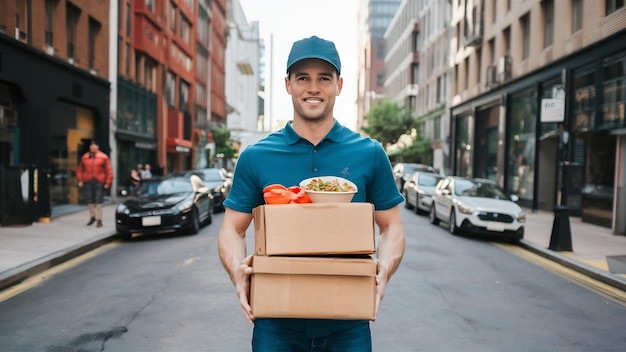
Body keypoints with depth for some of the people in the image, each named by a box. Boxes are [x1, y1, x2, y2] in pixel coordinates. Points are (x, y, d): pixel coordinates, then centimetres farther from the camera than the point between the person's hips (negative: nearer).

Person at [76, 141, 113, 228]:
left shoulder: (103, 157, 1)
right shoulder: (84, 157, 9)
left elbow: (109, 171, -2)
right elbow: (80, 170, 14)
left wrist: (108, 183, -7)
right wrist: (80, 180, 4)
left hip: (99, 182, -3)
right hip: (88, 182, 3)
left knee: (99, 202, -4)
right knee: (89, 202, 10)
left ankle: (99, 220, 5)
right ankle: (92, 217, 31)